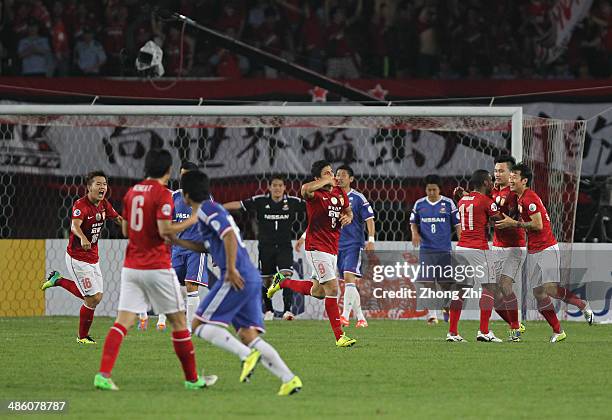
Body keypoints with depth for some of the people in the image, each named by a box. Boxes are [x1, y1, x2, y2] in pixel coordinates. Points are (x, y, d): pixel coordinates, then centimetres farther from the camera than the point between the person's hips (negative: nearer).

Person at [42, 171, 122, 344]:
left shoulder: (104, 205, 3)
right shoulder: (81, 205, -21)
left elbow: (118, 218, 22)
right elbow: (75, 226, -38)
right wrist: (83, 238, -59)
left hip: (93, 258, 8)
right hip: (77, 258, -8)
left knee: (96, 297, 9)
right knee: (93, 299, -10)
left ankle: (58, 280, 25)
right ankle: (82, 337, 12)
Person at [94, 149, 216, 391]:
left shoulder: (132, 192, 11)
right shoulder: (163, 194, -11)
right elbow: (164, 230, -19)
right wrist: (190, 221, -5)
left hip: (131, 266, 6)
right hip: (157, 267, -6)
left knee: (123, 321, -2)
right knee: (178, 321, 7)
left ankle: (103, 374, -18)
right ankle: (192, 379, 15)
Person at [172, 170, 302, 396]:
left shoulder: (207, 209, -4)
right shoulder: (212, 209, 25)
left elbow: (229, 235, -19)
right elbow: (204, 246, 37)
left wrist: (231, 269, -21)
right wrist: (175, 241, 35)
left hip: (237, 279, -9)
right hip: (251, 278, 9)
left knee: (200, 325, -4)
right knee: (248, 336, 4)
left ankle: (247, 355, -20)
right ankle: (289, 379, -9)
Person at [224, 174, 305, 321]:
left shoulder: (293, 202, -4)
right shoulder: (260, 201, -5)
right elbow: (239, 204, -7)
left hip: (284, 246, -1)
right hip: (266, 247, 1)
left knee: (286, 276, -19)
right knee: (266, 280, 8)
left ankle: (287, 310, -21)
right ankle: (268, 310, 27)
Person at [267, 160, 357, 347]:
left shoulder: (339, 193, 8)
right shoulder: (316, 194, -15)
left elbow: (348, 211, 24)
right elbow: (306, 189, -39)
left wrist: (348, 217, -1)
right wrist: (327, 181, -24)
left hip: (332, 248, 8)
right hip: (317, 247, -8)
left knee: (318, 292, 19)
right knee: (332, 289, -14)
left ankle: (282, 282, 40)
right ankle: (339, 336, -11)